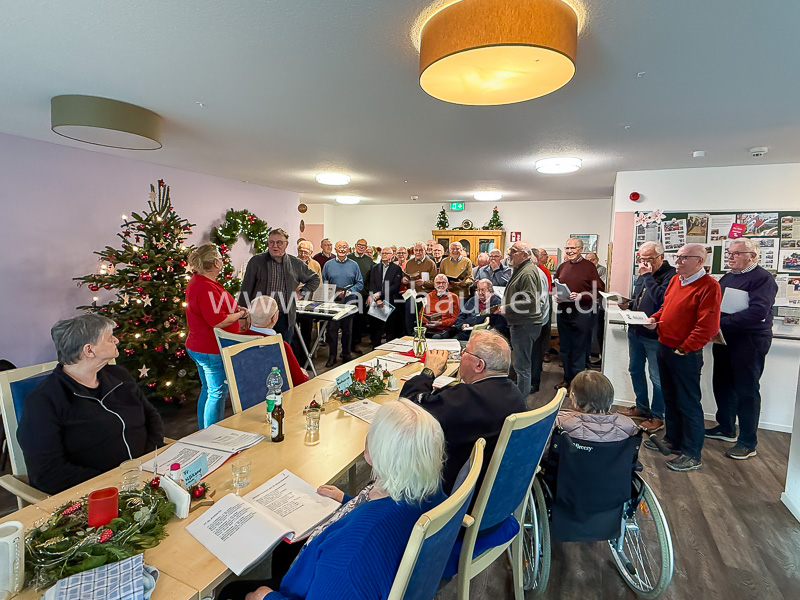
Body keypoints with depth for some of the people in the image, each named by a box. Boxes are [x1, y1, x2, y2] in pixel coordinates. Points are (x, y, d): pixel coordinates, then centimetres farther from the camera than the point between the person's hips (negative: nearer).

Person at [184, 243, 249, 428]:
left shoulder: (197, 281, 11)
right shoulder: (207, 288, -25)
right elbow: (218, 321, -29)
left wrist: (234, 309, 12)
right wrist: (240, 314, -13)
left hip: (198, 348, 11)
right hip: (213, 351, -11)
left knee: (207, 390, 21)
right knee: (217, 393, 1)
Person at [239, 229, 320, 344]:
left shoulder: (296, 263, 7)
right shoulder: (256, 261, 3)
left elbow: (315, 279, 22)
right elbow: (246, 290, 2)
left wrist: (302, 291, 8)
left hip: (285, 319, 2)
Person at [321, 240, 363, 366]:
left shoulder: (354, 265, 6)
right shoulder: (328, 265, 7)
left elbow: (360, 283, 3)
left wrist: (348, 292, -12)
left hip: (349, 302, 0)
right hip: (332, 302, 0)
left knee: (347, 329, 8)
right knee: (332, 329, 0)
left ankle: (346, 354, 22)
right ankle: (332, 356, 10)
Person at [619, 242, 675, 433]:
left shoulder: (670, 275, -14)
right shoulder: (642, 274, 12)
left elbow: (661, 298, -30)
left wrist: (647, 276, -22)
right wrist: (628, 304, 4)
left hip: (654, 335, -9)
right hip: (635, 331, 9)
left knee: (656, 377, 2)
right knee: (635, 370, 18)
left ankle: (657, 415, 17)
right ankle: (642, 407, 35)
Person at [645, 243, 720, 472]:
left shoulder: (709, 286, -16)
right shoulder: (675, 280, 9)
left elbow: (708, 326, -20)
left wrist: (684, 349, -18)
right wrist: (655, 318, 2)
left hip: (685, 354, -8)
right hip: (664, 348, 8)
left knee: (688, 403, 2)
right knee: (670, 398, 19)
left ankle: (692, 455, 15)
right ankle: (673, 440, 36)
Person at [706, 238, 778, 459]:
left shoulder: (763, 278, -12)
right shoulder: (727, 278, 12)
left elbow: (757, 312, -25)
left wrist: (722, 322, -24)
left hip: (749, 341, -8)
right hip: (724, 340, 8)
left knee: (746, 391, 0)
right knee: (723, 385, 16)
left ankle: (748, 443, 12)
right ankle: (726, 428, 32)